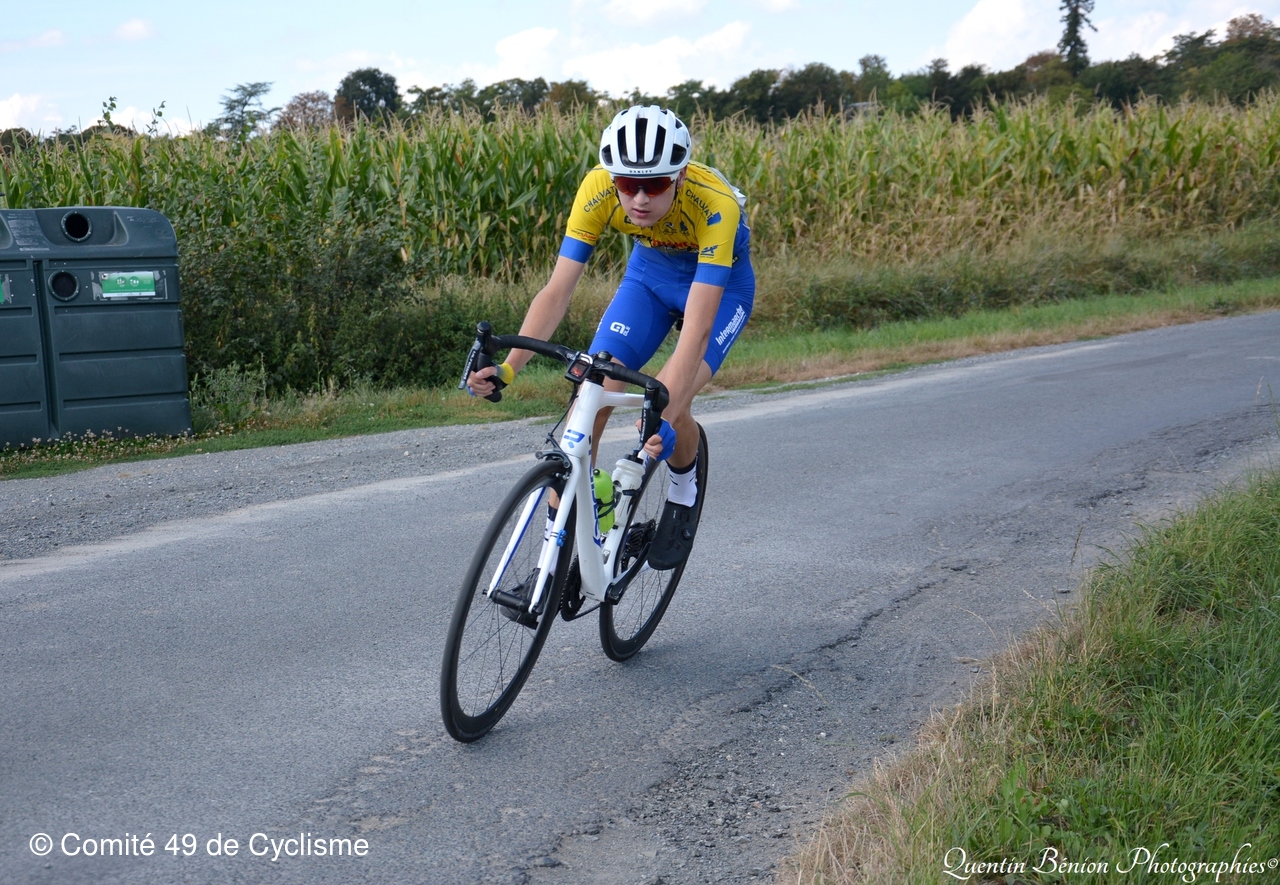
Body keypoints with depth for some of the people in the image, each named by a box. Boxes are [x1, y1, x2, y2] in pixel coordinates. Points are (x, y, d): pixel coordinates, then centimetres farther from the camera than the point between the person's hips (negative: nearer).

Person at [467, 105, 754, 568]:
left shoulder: (716, 204, -39)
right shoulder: (597, 189, -29)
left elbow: (697, 327, -44)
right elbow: (557, 290, -30)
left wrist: (666, 419, -56)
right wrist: (507, 367, -44)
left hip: (720, 284, -3)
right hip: (648, 272, 3)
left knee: (666, 405, -26)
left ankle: (683, 491, 9)